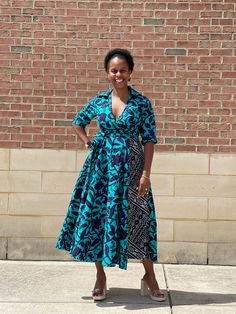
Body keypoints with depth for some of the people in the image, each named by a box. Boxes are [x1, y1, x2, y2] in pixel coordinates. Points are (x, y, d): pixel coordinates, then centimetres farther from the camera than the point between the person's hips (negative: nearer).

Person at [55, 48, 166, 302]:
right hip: (102, 164, 3)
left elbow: (149, 139, -5)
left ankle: (149, 276, 14)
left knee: (136, 218, -1)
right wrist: (88, 143, 8)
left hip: (131, 166, -2)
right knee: (97, 215, 3)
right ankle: (100, 277, 18)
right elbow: (78, 122, 21)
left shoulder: (142, 103, -3)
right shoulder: (99, 100, 4)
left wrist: (146, 173, -12)